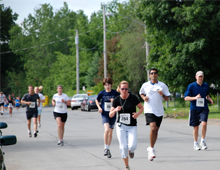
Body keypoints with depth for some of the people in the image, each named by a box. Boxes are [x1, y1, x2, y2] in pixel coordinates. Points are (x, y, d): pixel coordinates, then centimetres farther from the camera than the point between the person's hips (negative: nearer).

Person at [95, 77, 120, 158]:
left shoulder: (115, 93, -4)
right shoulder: (101, 93, -2)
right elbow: (97, 100, 16)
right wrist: (99, 107, 1)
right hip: (104, 114, -1)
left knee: (110, 132, 9)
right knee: (106, 129, -22)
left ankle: (108, 149, 24)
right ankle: (105, 148, -11)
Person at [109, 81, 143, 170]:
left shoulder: (133, 98, -7)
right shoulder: (117, 100, -3)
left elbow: (141, 107, 7)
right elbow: (110, 115, -1)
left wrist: (137, 114, -14)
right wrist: (115, 110, -22)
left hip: (132, 126, -1)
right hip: (121, 126, 1)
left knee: (132, 146, -16)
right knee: (123, 147, -4)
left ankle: (130, 151, 23)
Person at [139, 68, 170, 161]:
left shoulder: (162, 85, 2)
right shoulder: (145, 85, 3)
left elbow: (167, 99, 4)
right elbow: (141, 93, 22)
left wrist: (162, 94, -16)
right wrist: (144, 97, 0)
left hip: (159, 111, 2)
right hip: (149, 110, -2)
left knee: (156, 130, 8)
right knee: (153, 128, -21)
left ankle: (151, 149, 26)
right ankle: (151, 149, -10)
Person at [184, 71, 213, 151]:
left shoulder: (206, 85, 7)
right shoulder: (191, 86, -6)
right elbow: (186, 98, -9)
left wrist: (209, 99, 2)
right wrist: (195, 97, -24)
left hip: (204, 108, 2)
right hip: (194, 109, -1)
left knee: (204, 123, -20)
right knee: (196, 127, 5)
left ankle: (203, 141, -4)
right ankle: (195, 143, 23)